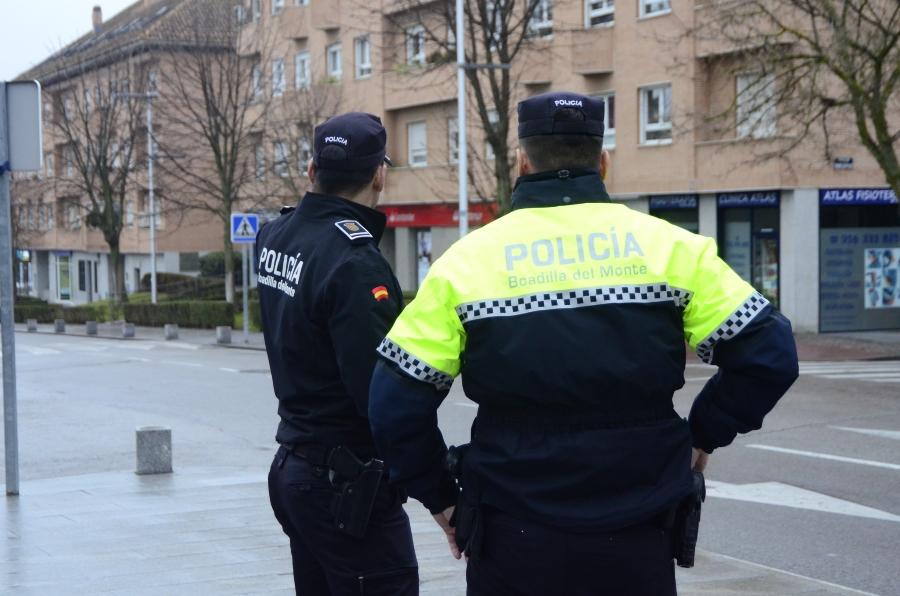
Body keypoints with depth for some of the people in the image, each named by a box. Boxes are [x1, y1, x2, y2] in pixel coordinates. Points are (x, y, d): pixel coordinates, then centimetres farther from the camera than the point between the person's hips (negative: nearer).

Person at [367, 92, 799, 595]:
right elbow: (769, 354, -3)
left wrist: (439, 496, 7)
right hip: (637, 544, 1)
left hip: (513, 546, 0)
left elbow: (394, 402, -6)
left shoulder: (466, 260, -3)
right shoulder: (671, 247, -2)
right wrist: (704, 434, 9)